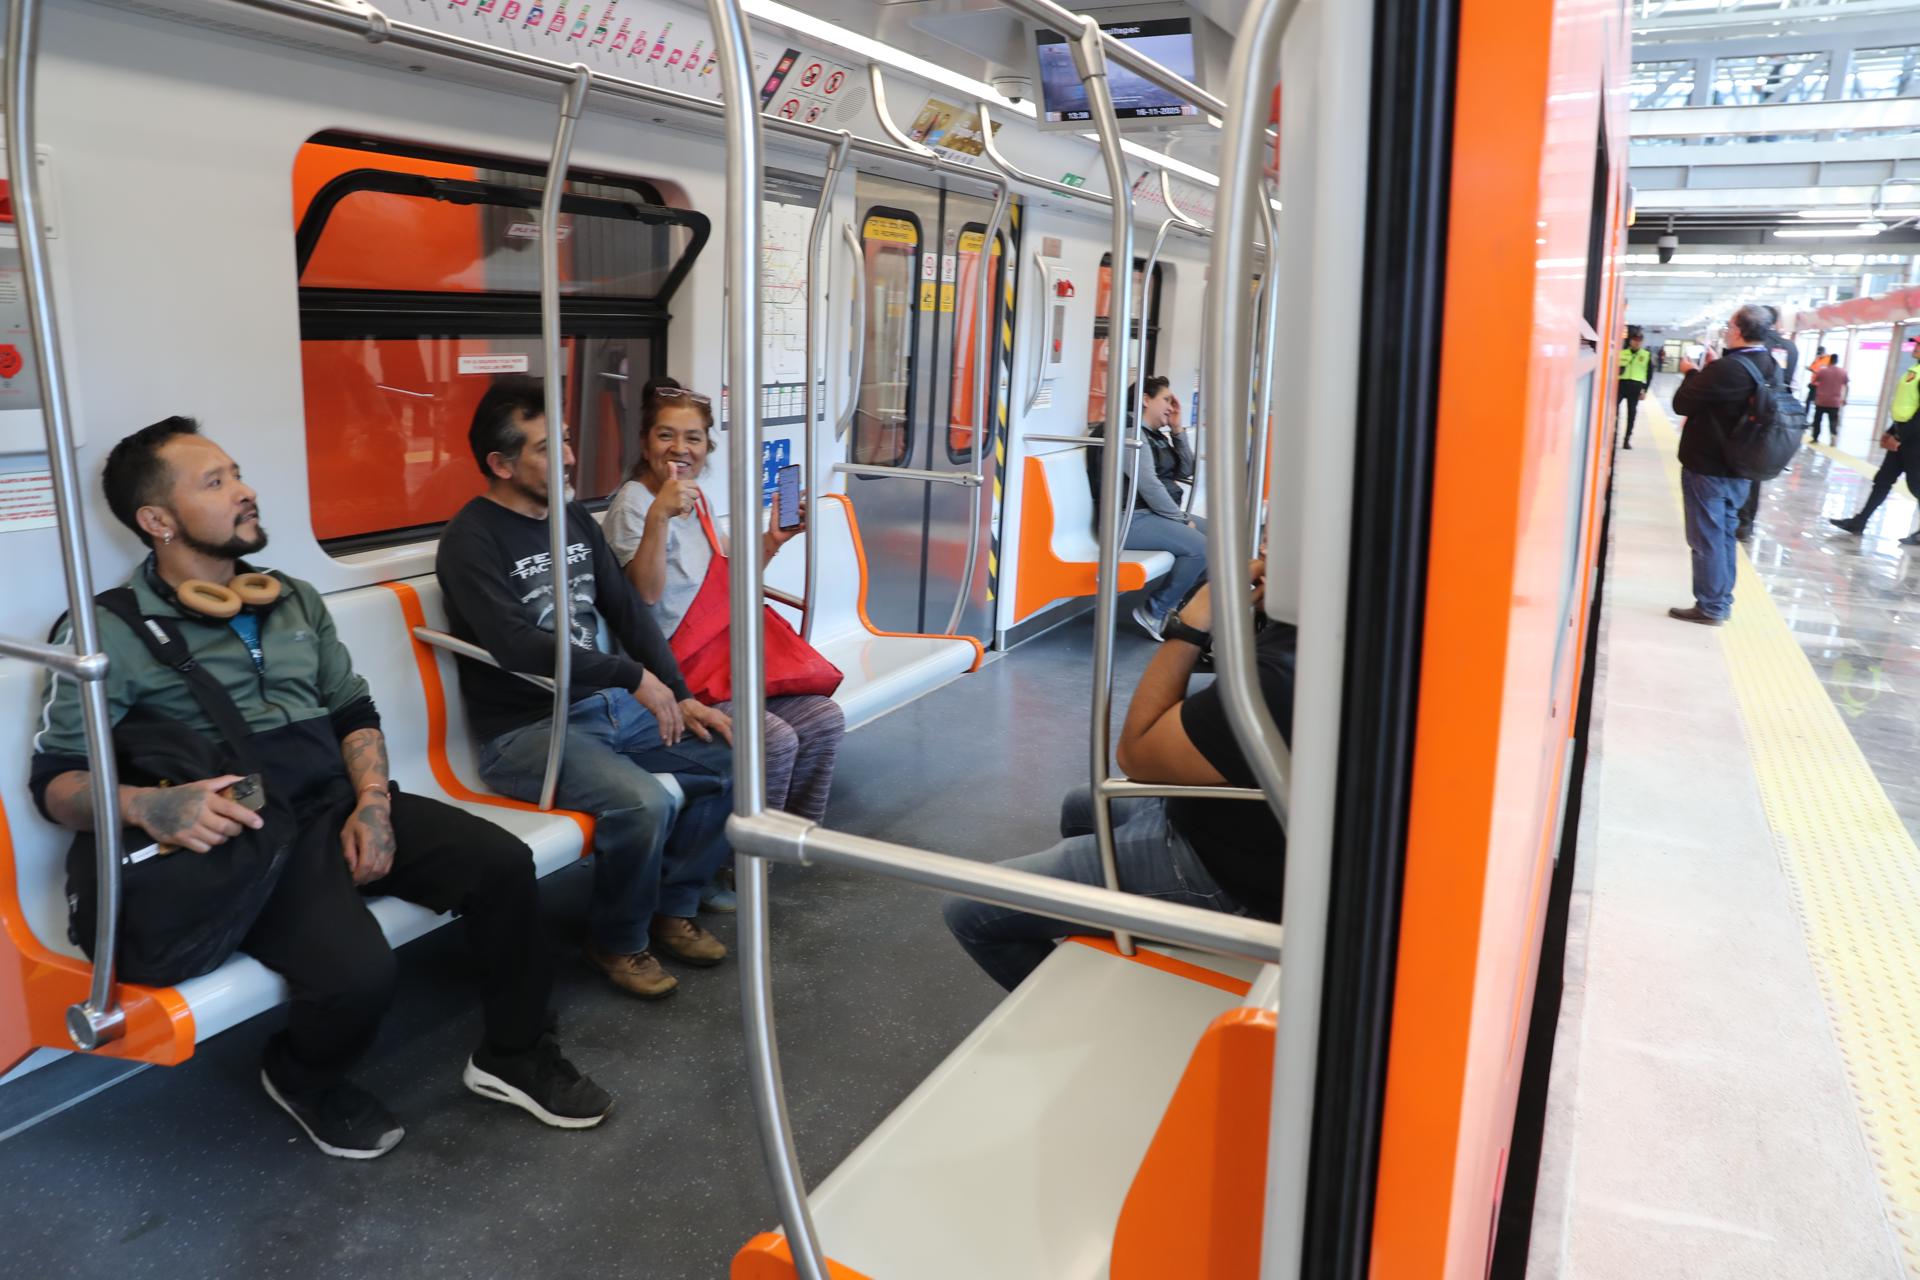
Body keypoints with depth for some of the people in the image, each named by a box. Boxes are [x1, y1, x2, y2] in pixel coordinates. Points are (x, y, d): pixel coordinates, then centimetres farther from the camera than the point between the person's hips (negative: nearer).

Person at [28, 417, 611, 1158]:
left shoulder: (296, 602, 15)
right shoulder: (112, 633, -3)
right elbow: (54, 781, -5)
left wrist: (373, 801, -3)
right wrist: (147, 806, -27)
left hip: (342, 805, 6)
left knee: (503, 863, -14)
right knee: (357, 968, -30)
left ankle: (512, 1055, 8)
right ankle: (303, 1080, 8)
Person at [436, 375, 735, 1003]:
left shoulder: (576, 520, 11)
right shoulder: (471, 539, -12)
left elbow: (628, 611, 11)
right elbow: (518, 646, -24)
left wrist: (680, 696, -1)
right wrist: (634, 676, -21)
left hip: (607, 705, 8)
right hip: (525, 731, -8)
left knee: (732, 758, -3)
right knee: (643, 803, -31)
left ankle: (673, 906, 12)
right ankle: (617, 941, -2)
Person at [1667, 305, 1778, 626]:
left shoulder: (1728, 368, -24)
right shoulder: (1770, 368, 5)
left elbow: (1682, 403, -17)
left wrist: (1691, 373, 0)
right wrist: (1708, 371, 11)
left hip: (1707, 467, -8)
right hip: (1739, 468, 8)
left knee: (1706, 537, 0)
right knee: (1725, 534, 17)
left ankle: (1710, 607, 5)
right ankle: (1722, 600, 24)